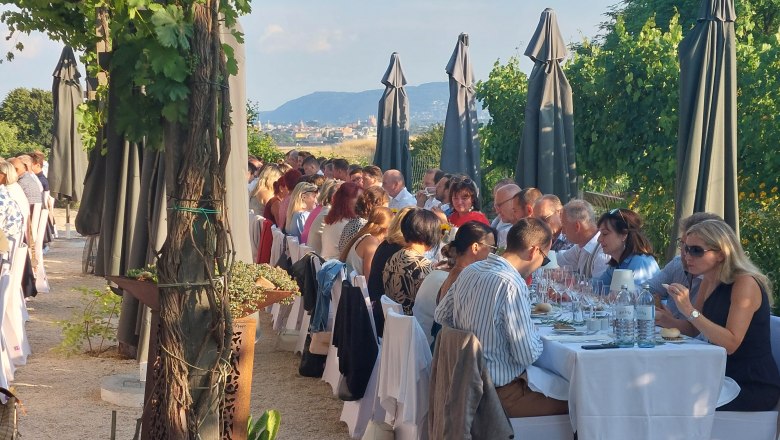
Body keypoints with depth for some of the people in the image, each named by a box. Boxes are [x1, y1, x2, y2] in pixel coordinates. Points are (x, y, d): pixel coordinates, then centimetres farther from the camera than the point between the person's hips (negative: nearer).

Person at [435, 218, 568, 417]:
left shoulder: (470, 271, 2)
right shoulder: (511, 285, -24)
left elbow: (441, 315, 15)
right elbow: (528, 355, -21)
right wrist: (535, 333, -1)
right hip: (499, 392, -9)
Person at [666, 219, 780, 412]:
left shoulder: (745, 284, -18)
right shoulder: (708, 282, 6)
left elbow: (731, 344, -26)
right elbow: (693, 330, 10)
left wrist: (690, 311, -31)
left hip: (755, 387, -7)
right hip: (725, 377, 7)